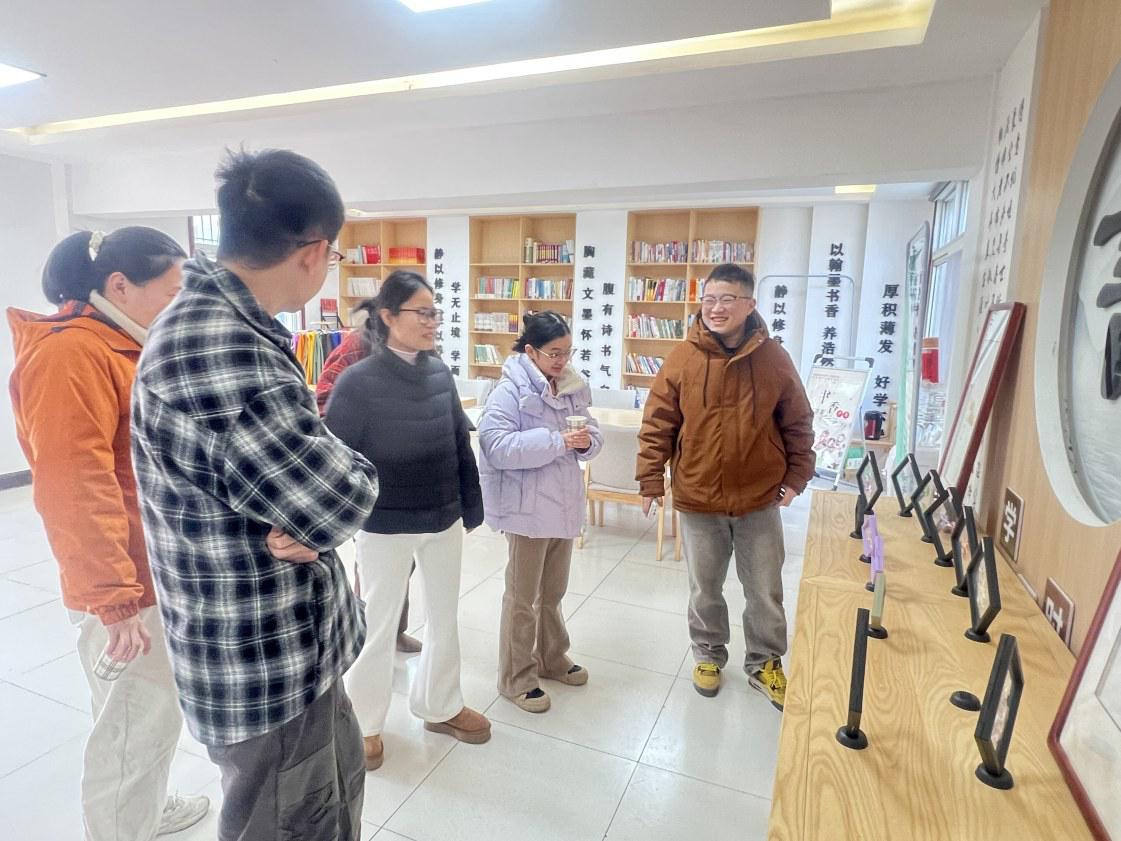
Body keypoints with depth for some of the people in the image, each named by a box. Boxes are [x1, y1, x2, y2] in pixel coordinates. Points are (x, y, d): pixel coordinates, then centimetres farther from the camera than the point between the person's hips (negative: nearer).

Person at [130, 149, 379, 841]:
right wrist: (331, 476, -8)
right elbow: (344, 498, -29)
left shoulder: (229, 326, 5)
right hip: (266, 667, -9)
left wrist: (302, 521, -14)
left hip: (298, 645, 9)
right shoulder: (217, 350, -30)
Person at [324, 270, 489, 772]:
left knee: (445, 618, 19)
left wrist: (471, 507, 8)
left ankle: (440, 707, 42)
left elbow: (461, 445, 5)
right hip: (386, 528, -5)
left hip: (444, 521, 5)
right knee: (378, 626, 13)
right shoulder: (359, 382, -16)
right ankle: (364, 724, 36)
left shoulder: (440, 374, -2)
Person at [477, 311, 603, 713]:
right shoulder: (510, 390, -15)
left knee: (553, 592, 22)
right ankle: (516, 678, 23)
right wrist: (557, 441, -27)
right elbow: (497, 445, -25)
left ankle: (551, 658, 41)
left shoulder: (572, 387, 5)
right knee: (522, 597, 7)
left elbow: (591, 431, 12)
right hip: (527, 507, -7)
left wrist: (587, 440, -12)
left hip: (563, 504, 7)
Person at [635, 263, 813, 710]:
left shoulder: (773, 358, -6)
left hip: (760, 499, 1)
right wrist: (651, 478, -8)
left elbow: (798, 424, 3)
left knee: (765, 591, 15)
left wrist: (796, 476, 1)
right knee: (705, 589, 16)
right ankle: (708, 655, 39)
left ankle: (764, 664, 37)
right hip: (698, 498, 0)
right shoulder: (683, 357, -8)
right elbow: (657, 424, -5)